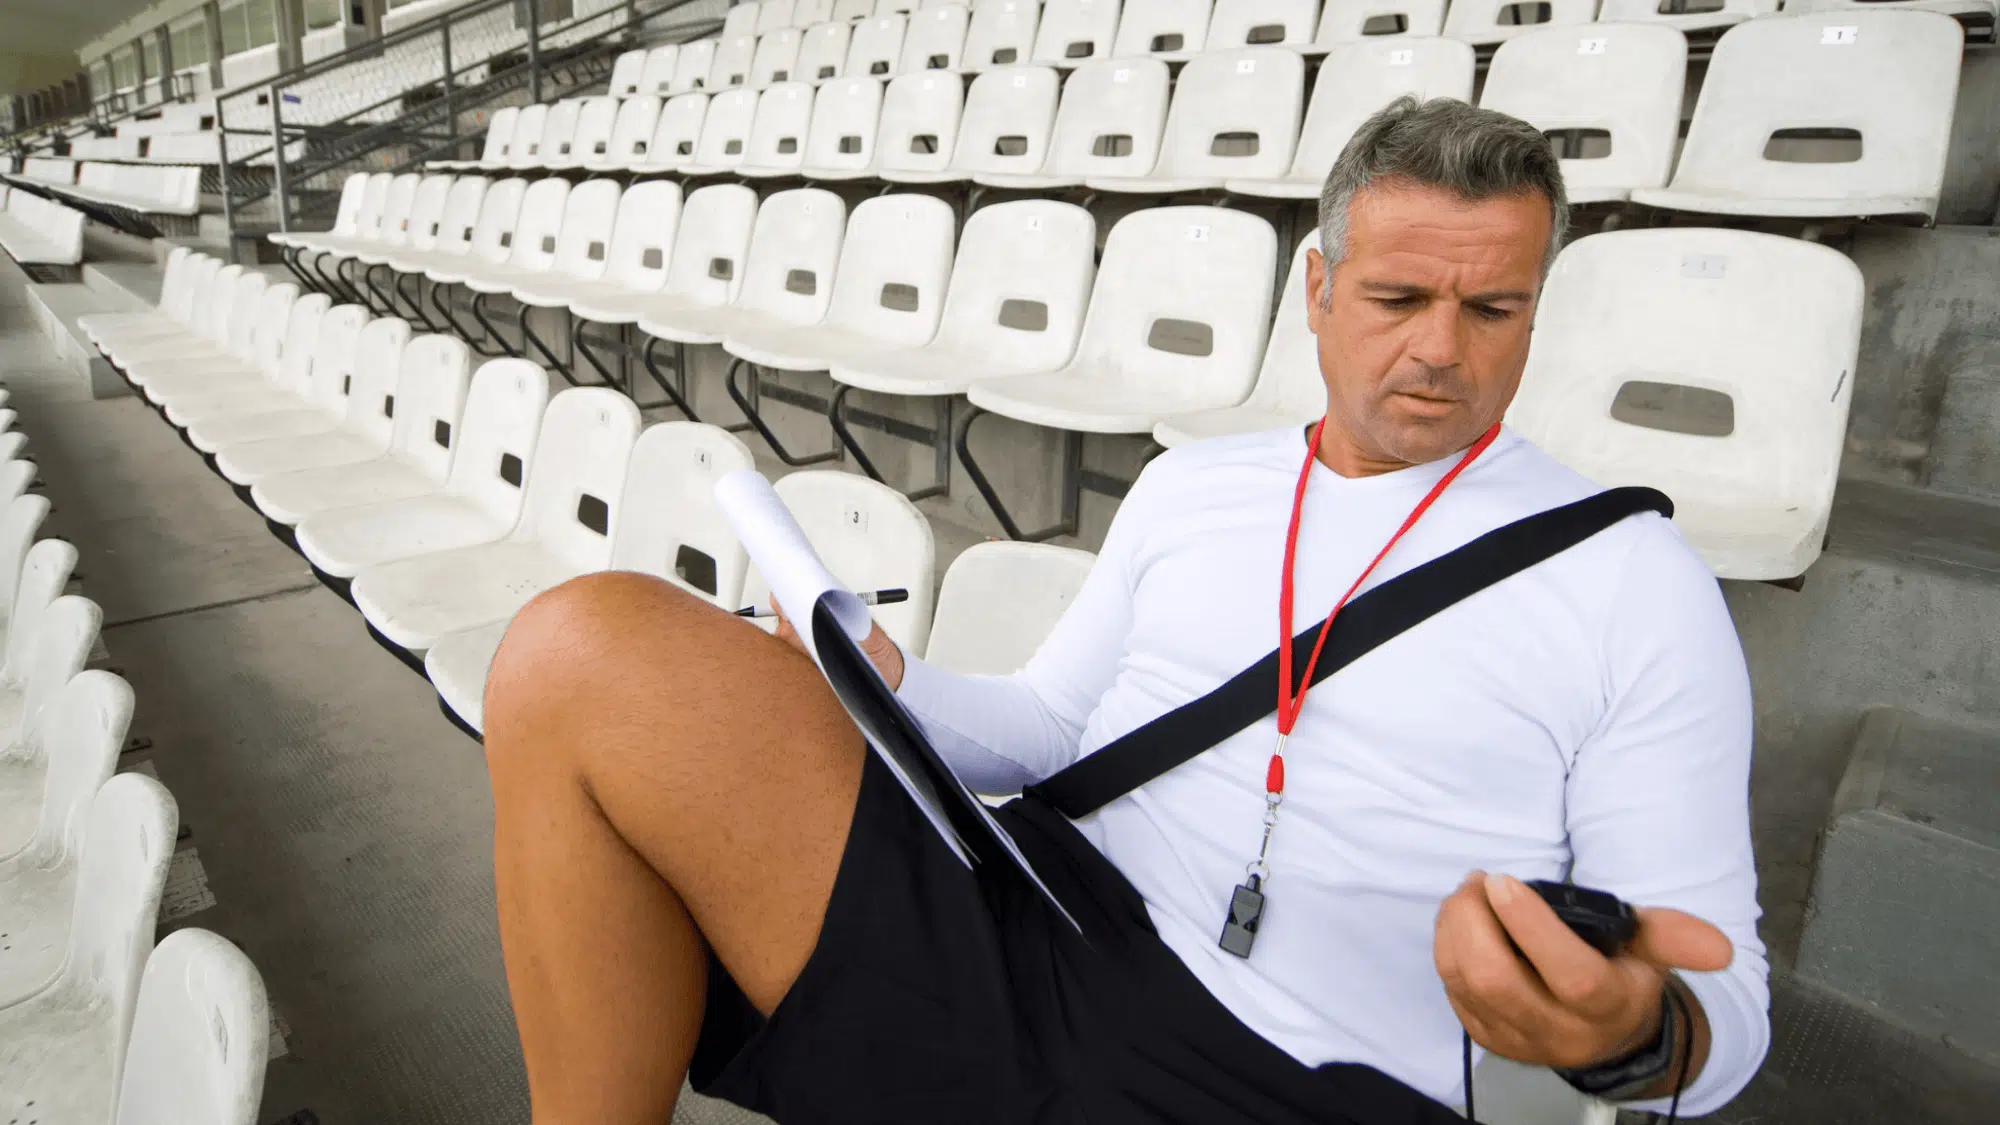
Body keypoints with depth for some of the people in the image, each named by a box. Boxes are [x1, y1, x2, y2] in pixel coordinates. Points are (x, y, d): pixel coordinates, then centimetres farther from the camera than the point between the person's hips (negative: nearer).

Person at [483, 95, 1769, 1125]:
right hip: (1012, 940, 4)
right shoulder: (1190, 485, 16)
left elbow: (1724, 1014, 2)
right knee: (591, 646, -17)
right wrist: (887, 692, -1)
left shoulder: (1638, 581, 3)